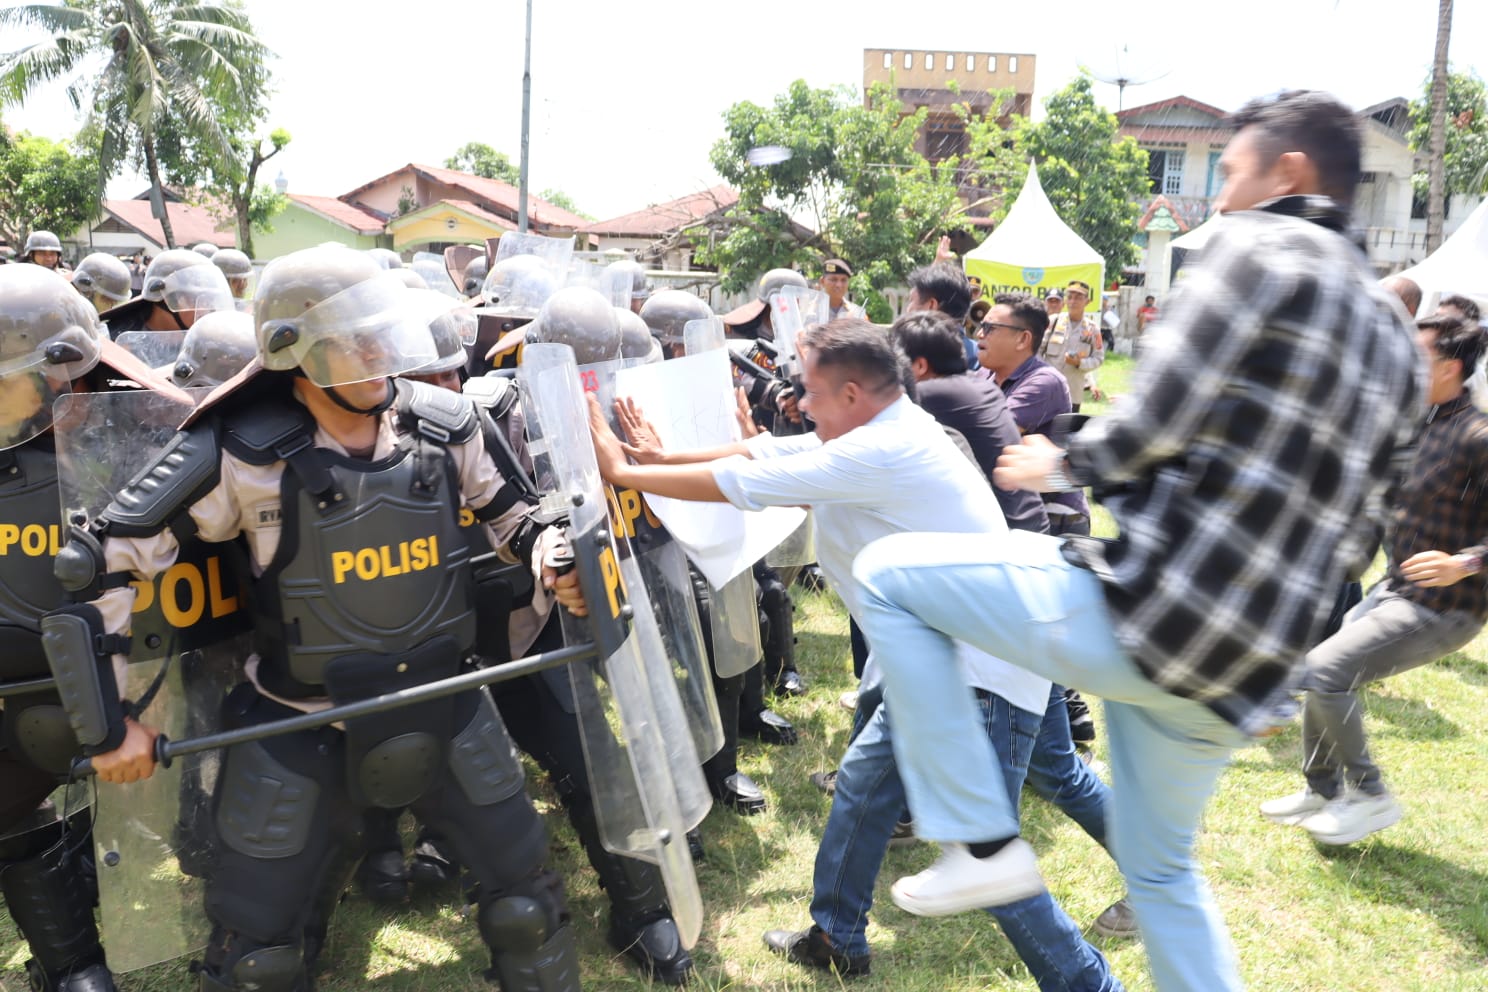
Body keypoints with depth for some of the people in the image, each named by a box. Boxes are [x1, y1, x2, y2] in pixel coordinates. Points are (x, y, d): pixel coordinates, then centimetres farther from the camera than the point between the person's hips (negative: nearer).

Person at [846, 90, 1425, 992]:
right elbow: (1348, 542, 19)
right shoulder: (1397, 338, 18)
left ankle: (984, 842, 5)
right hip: (1240, 677, 9)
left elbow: (1150, 427, -16)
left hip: (1140, 612, -9)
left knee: (887, 574, 4)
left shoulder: (1262, 247, -7)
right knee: (1161, 868, 28)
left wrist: (1063, 463, 3)